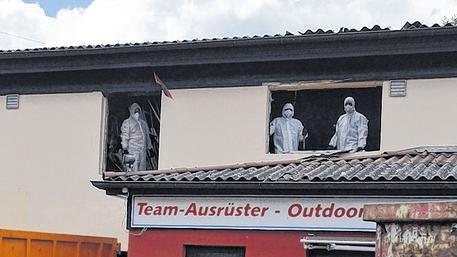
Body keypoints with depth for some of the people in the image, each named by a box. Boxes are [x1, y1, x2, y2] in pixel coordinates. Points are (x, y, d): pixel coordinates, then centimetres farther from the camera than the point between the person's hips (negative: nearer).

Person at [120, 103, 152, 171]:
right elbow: (124, 135, -5)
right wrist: (125, 148, -12)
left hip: (143, 149, 6)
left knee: (142, 168, 5)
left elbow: (147, 136, 24)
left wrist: (149, 147, 18)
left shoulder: (143, 123, 20)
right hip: (132, 149, -6)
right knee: (133, 168, -13)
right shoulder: (127, 122, 1)